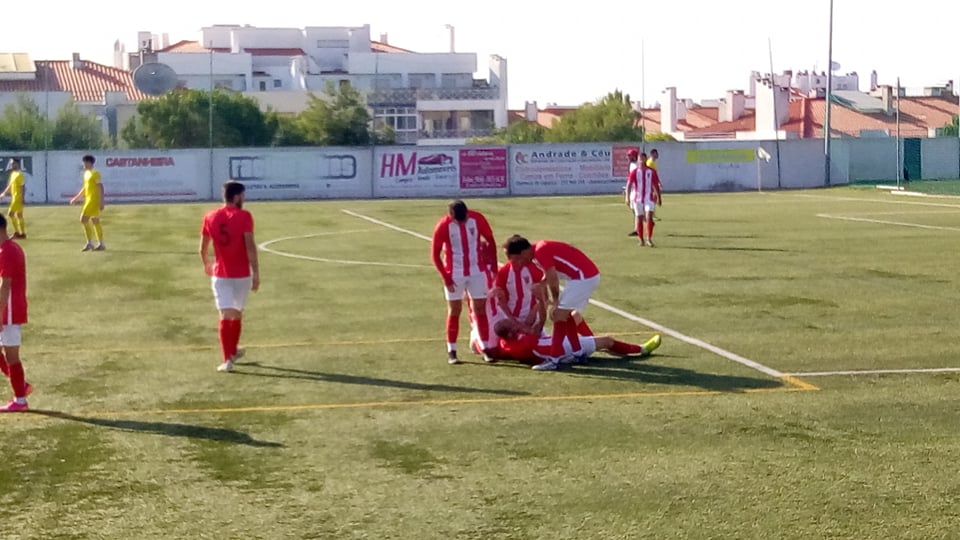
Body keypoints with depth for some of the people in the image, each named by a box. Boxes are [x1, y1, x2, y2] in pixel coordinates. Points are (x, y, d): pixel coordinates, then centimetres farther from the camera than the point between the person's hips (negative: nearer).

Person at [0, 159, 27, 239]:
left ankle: (16, 232, -5)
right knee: (19, 215, 10)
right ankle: (22, 233, 12)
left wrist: (22, 199, -22)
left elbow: (22, 187, -18)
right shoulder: (13, 174, 14)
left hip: (18, 198, -9)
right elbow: (10, 185, 25)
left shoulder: (19, 174, -15)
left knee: (10, 213, -10)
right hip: (14, 197, 9)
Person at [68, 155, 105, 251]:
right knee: (95, 222, 9)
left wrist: (101, 202, -21)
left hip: (93, 200, -9)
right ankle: (101, 244, 13)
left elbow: (101, 187, -16)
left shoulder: (95, 173, -13)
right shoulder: (86, 173, 15)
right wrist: (76, 198, 21)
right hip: (88, 199, 9)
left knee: (84, 219, -12)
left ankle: (89, 243, -6)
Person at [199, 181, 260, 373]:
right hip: (242, 274, -2)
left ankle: (227, 359, -10)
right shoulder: (244, 216, -9)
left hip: (220, 274, 2)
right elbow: (250, 247, -15)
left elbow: (203, 248, 9)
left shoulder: (210, 217, 2)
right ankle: (233, 351, 33)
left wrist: (206, 264, 28)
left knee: (226, 315, -2)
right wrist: (256, 273, -11)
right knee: (237, 314, 17)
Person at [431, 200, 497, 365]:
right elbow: (435, 254, -6)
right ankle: (451, 352, 9)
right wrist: (446, 278, -11)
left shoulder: (477, 218, -10)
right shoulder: (443, 226, -14)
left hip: (477, 271, 2)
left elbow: (490, 240, 5)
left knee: (480, 308, 3)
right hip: (455, 274, -2)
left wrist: (494, 266, 2)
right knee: (454, 311, 3)